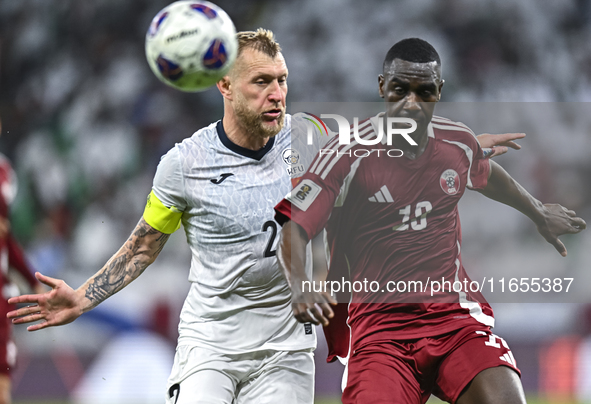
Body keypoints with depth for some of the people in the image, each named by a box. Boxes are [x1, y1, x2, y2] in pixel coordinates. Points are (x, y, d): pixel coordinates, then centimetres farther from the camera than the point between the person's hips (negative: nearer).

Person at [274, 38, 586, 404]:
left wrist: (540, 213, 47)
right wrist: (301, 287, -33)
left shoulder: (459, 142, 6)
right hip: (378, 323, -2)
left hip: (456, 311, 2)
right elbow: (293, 228, -14)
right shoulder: (349, 155, -8)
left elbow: (488, 175, 30)